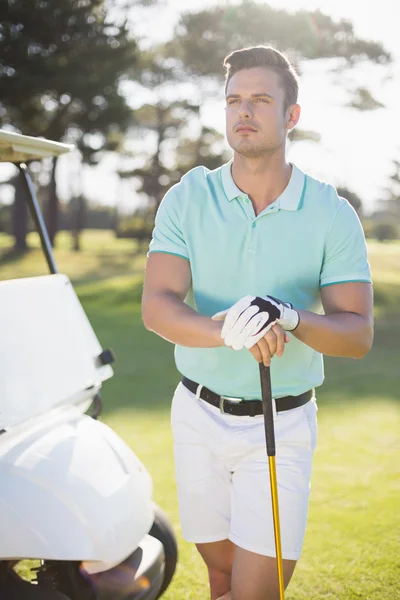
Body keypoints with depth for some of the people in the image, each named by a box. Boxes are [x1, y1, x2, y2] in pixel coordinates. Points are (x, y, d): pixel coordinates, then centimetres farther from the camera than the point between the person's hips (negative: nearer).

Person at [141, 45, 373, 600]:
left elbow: (358, 334, -9)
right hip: (200, 415, 2)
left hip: (283, 424, -2)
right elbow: (157, 306, -14)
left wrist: (290, 319, -29)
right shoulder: (187, 199, -3)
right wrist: (226, 331, -34)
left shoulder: (333, 214, -6)